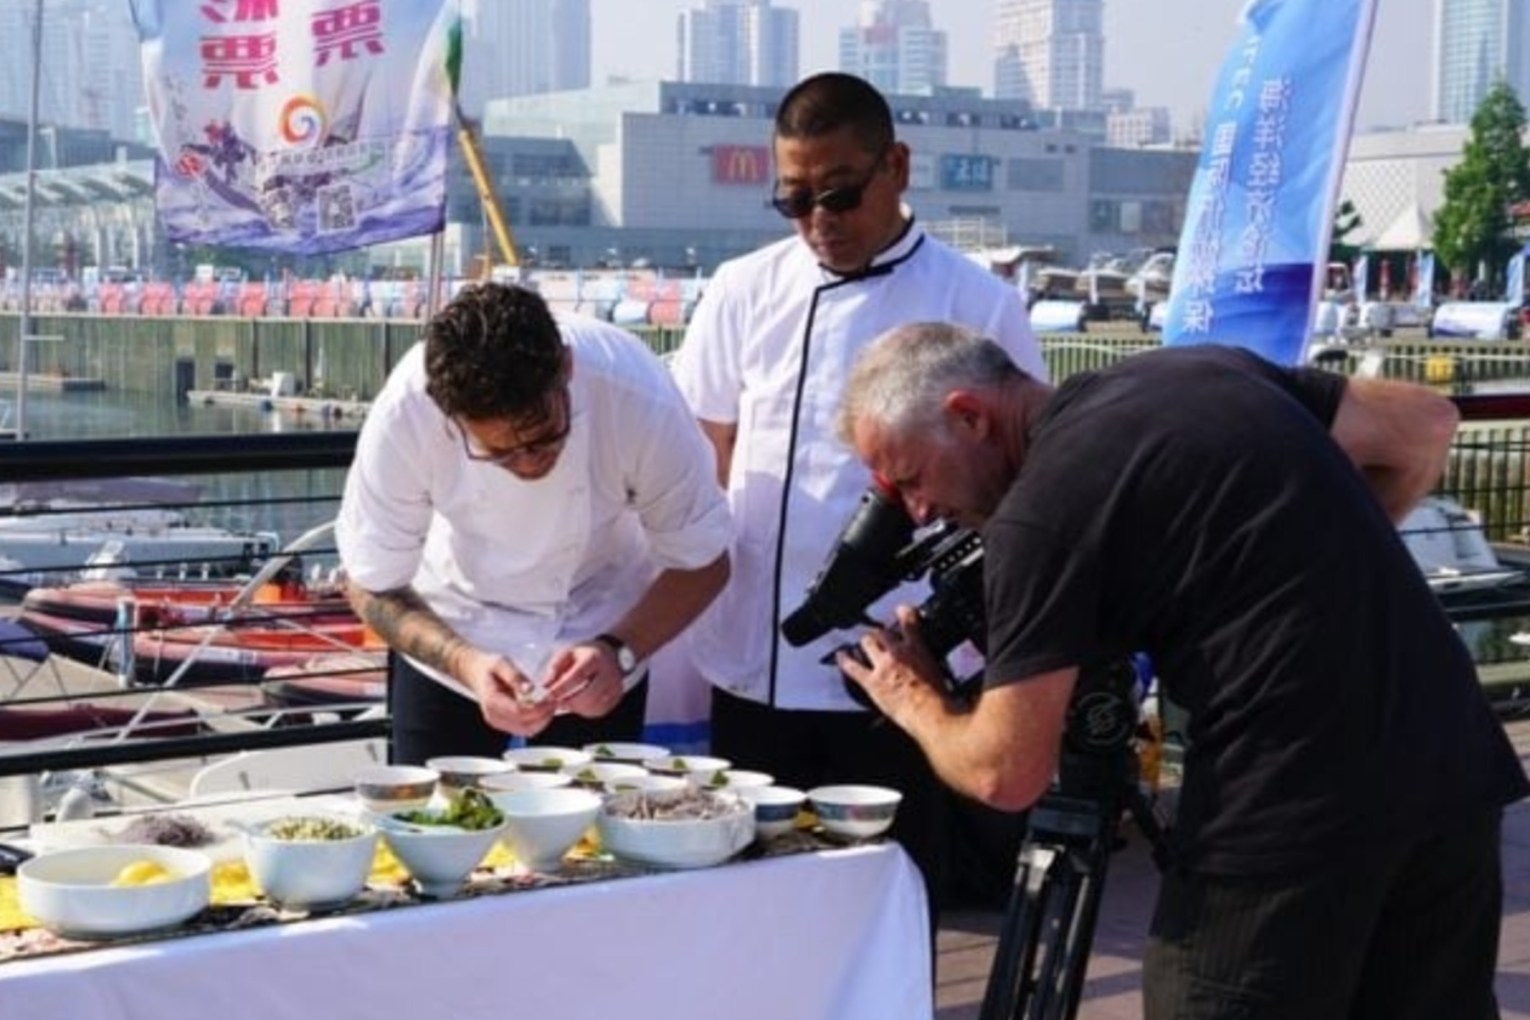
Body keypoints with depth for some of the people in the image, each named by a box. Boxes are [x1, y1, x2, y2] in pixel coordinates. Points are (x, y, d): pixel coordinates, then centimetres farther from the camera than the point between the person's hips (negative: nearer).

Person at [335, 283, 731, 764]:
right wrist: (465, 663, -35)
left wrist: (619, 652, -33)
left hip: (600, 640, 0)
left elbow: (702, 564, -17)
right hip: (450, 642, 0)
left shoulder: (636, 396, -32)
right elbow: (373, 586, -17)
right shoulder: (404, 413, -32)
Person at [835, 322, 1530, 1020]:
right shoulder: (1199, 368, 12)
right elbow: (1427, 425, 20)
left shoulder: (1040, 509, -9)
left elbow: (1007, 774, -6)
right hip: (1452, 760, 8)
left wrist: (913, 701, 13)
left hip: (1293, 805, -8)